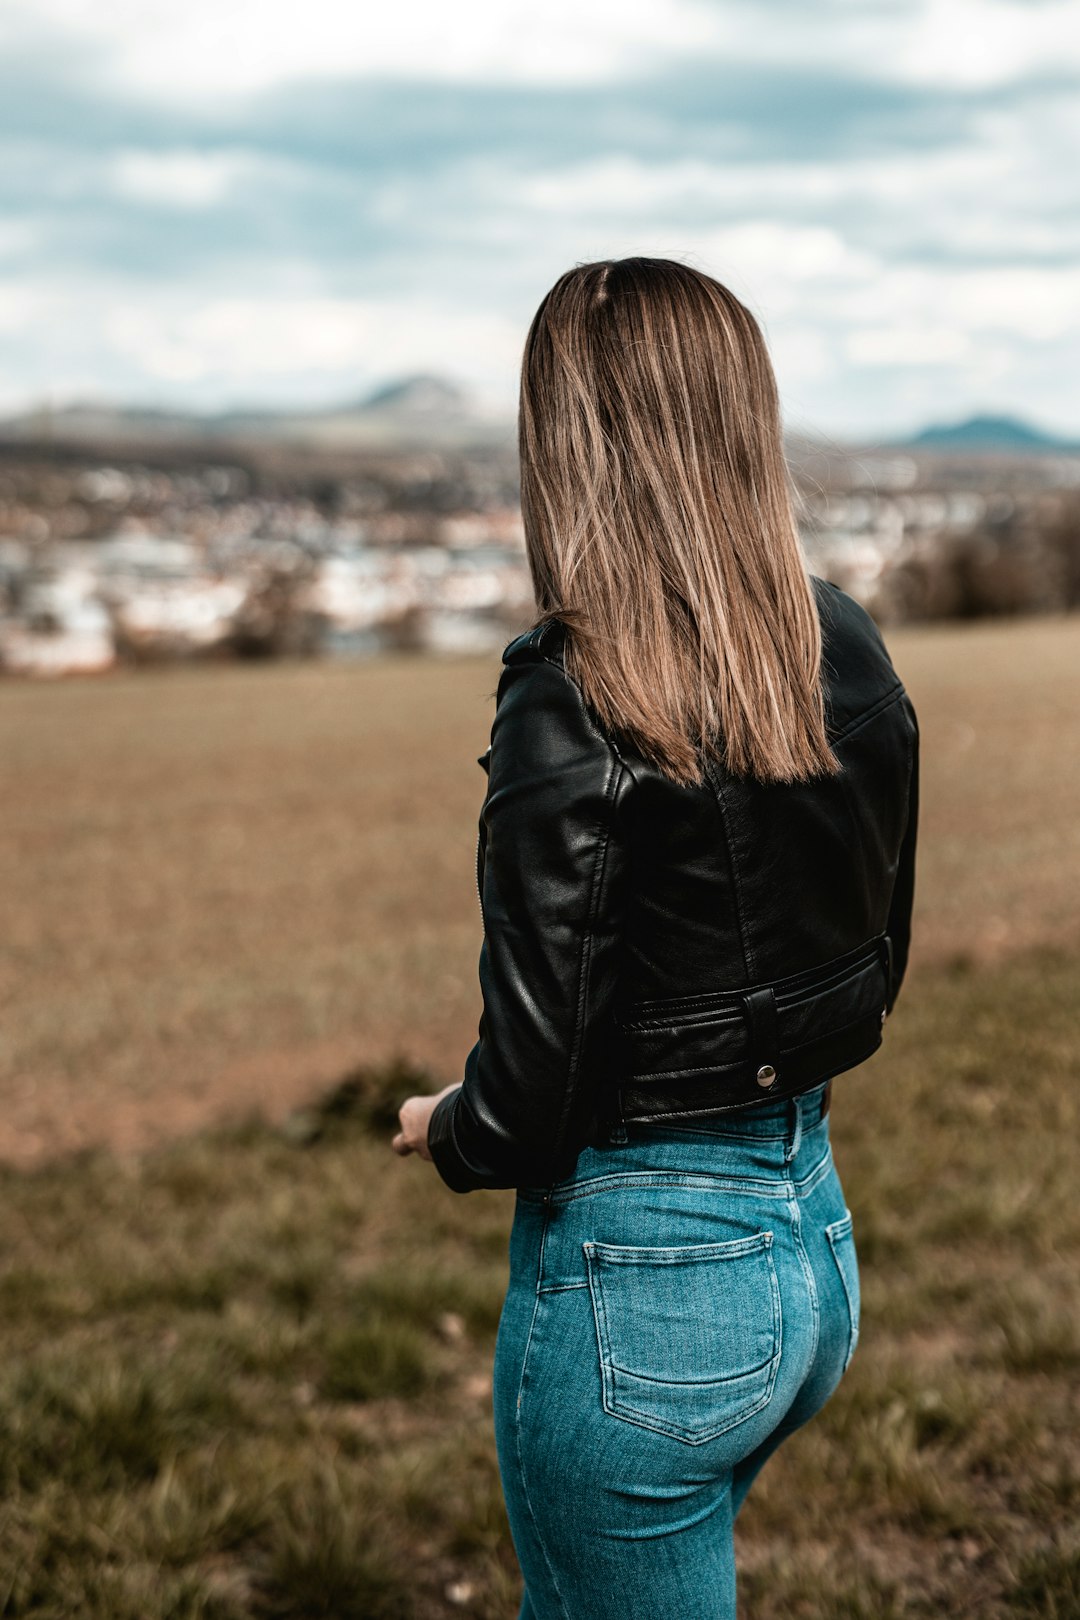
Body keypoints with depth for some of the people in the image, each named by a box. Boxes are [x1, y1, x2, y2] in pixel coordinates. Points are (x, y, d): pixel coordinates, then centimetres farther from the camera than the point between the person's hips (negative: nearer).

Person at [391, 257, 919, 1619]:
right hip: (816, 1236, 7)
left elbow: (526, 1105, -20)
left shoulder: (573, 699, -23)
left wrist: (445, 1131, 2)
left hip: (640, 1277, -7)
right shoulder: (852, 655, -2)